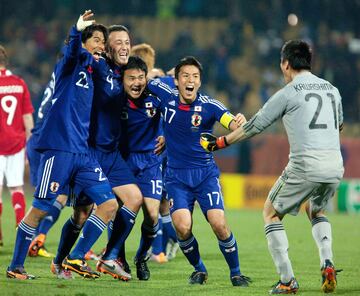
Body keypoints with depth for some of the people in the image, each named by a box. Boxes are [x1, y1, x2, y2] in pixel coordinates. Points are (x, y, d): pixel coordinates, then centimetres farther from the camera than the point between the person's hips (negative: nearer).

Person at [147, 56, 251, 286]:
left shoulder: (209, 105, -11)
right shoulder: (167, 96, -4)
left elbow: (231, 123, -26)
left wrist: (239, 123, -47)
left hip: (206, 173, -1)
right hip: (176, 176, 1)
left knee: (219, 224, -16)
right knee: (183, 227, -17)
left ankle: (236, 273, 6)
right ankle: (199, 269, 10)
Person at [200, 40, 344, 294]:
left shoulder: (288, 93, -2)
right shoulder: (331, 89, 15)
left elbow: (254, 126, 4)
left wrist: (220, 142, 17)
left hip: (305, 166, -6)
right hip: (335, 166, 6)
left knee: (271, 213, 12)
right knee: (316, 211, 31)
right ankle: (327, 265, 6)